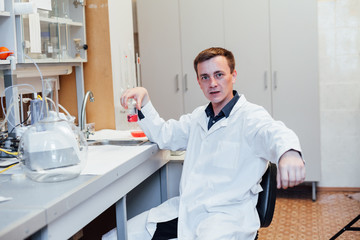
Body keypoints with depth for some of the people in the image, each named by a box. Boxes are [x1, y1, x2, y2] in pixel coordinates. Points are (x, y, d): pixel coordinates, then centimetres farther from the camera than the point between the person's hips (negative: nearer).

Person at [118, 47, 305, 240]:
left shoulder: (251, 116, -7)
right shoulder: (198, 117, 18)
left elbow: (273, 132, -27)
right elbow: (163, 135, 27)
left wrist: (289, 152, -52)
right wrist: (144, 99, 12)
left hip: (227, 212, -6)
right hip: (184, 208, 6)